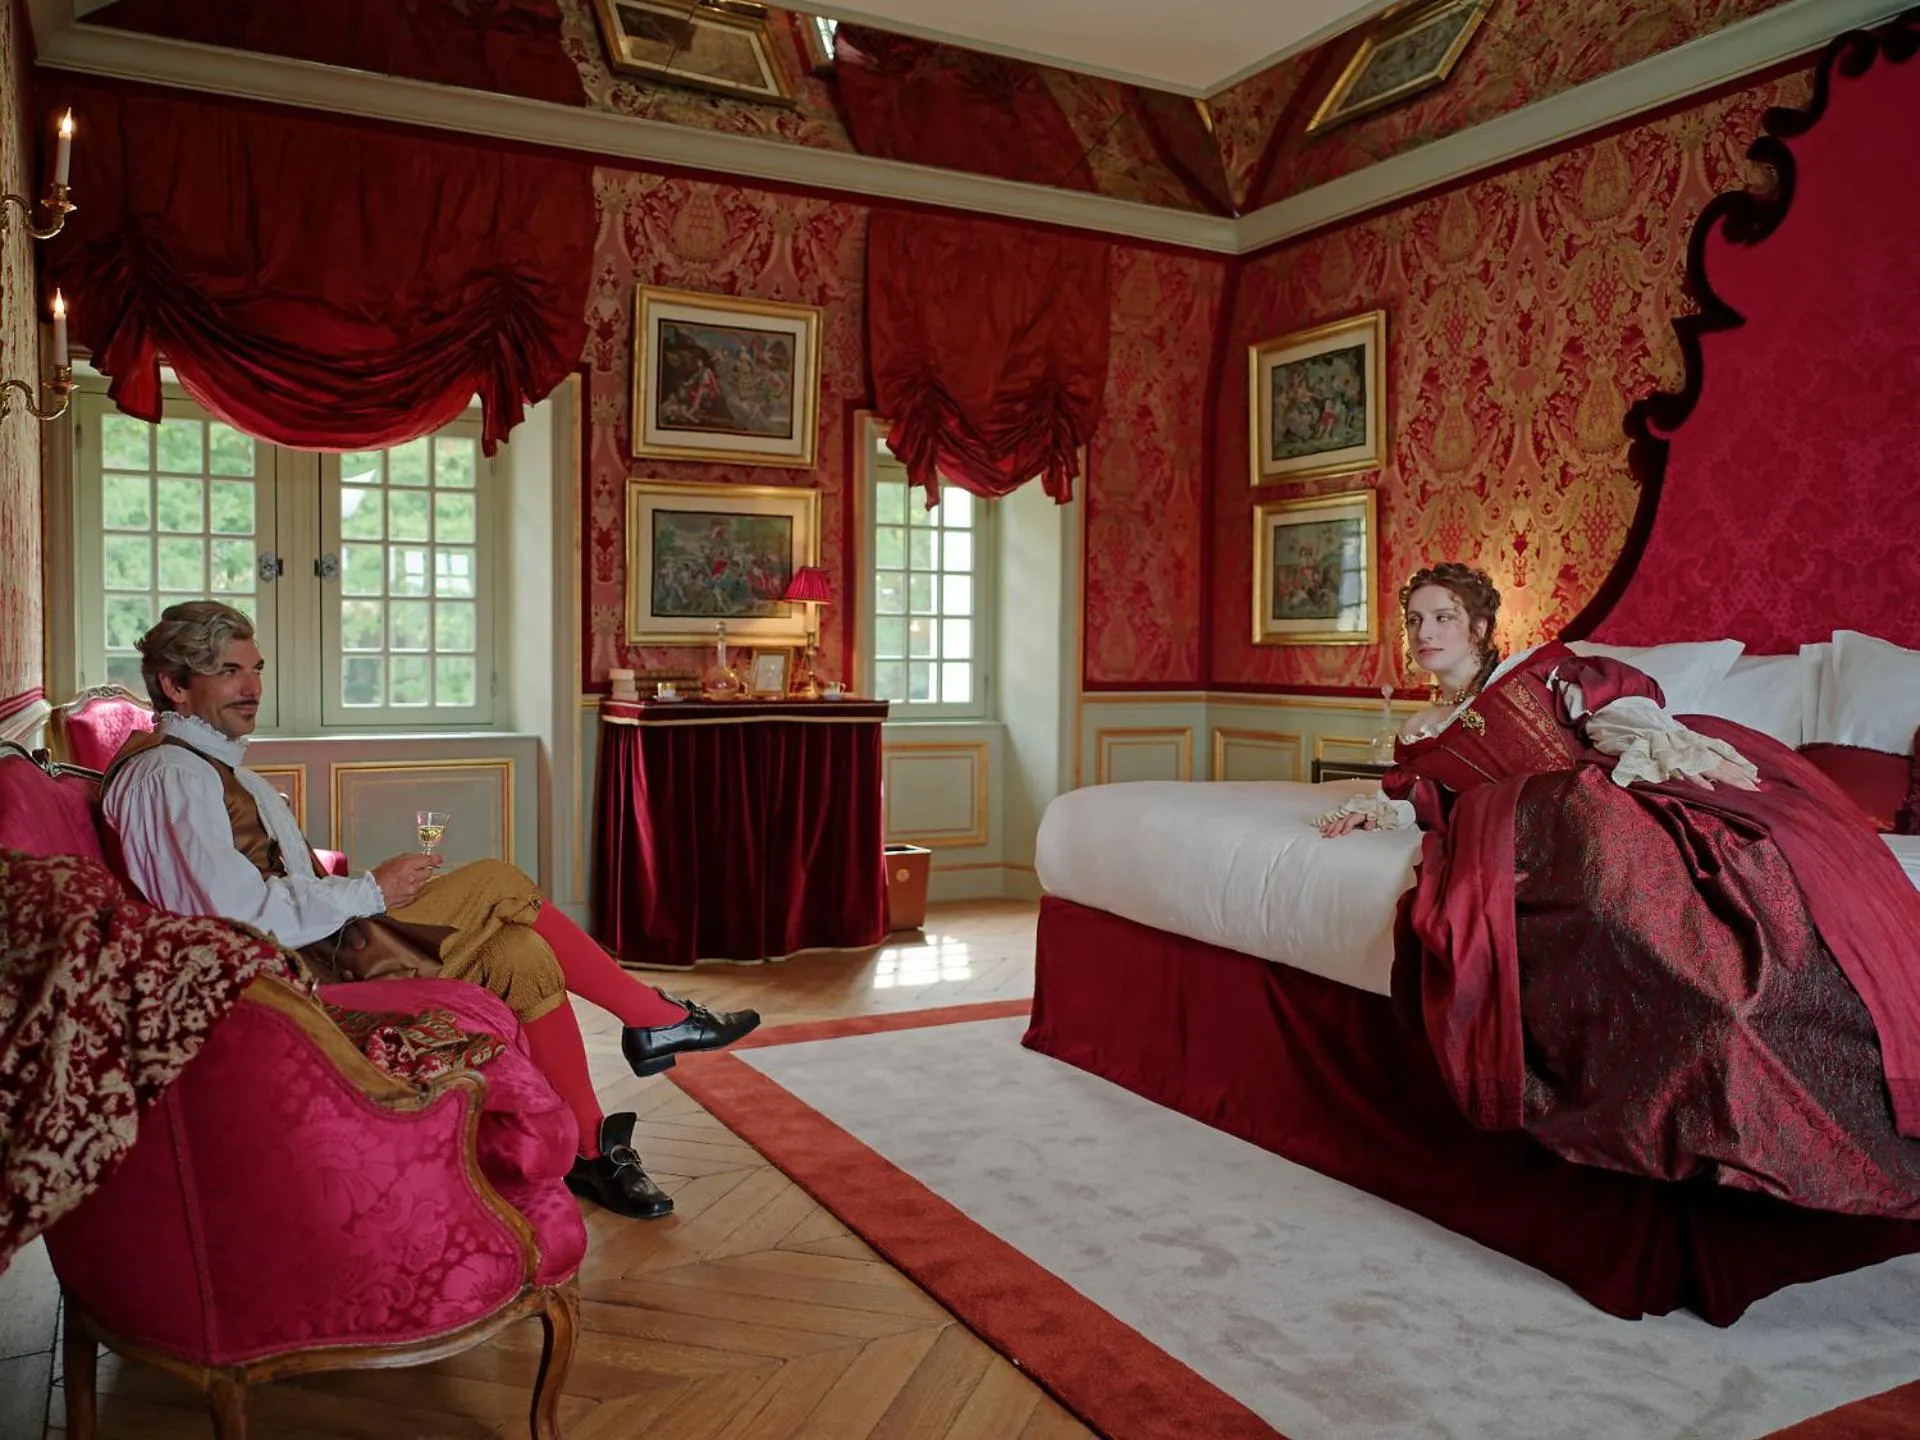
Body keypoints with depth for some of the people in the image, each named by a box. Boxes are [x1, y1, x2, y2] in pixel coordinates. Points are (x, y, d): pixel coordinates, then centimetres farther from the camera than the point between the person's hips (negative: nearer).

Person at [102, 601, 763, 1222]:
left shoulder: (212, 766, 20)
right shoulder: (170, 776, -13)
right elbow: (243, 917, -24)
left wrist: (366, 891, 5)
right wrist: (370, 892, -15)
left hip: (316, 947, 10)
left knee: (521, 952, -2)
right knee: (499, 884, -13)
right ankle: (659, 1019, 2)